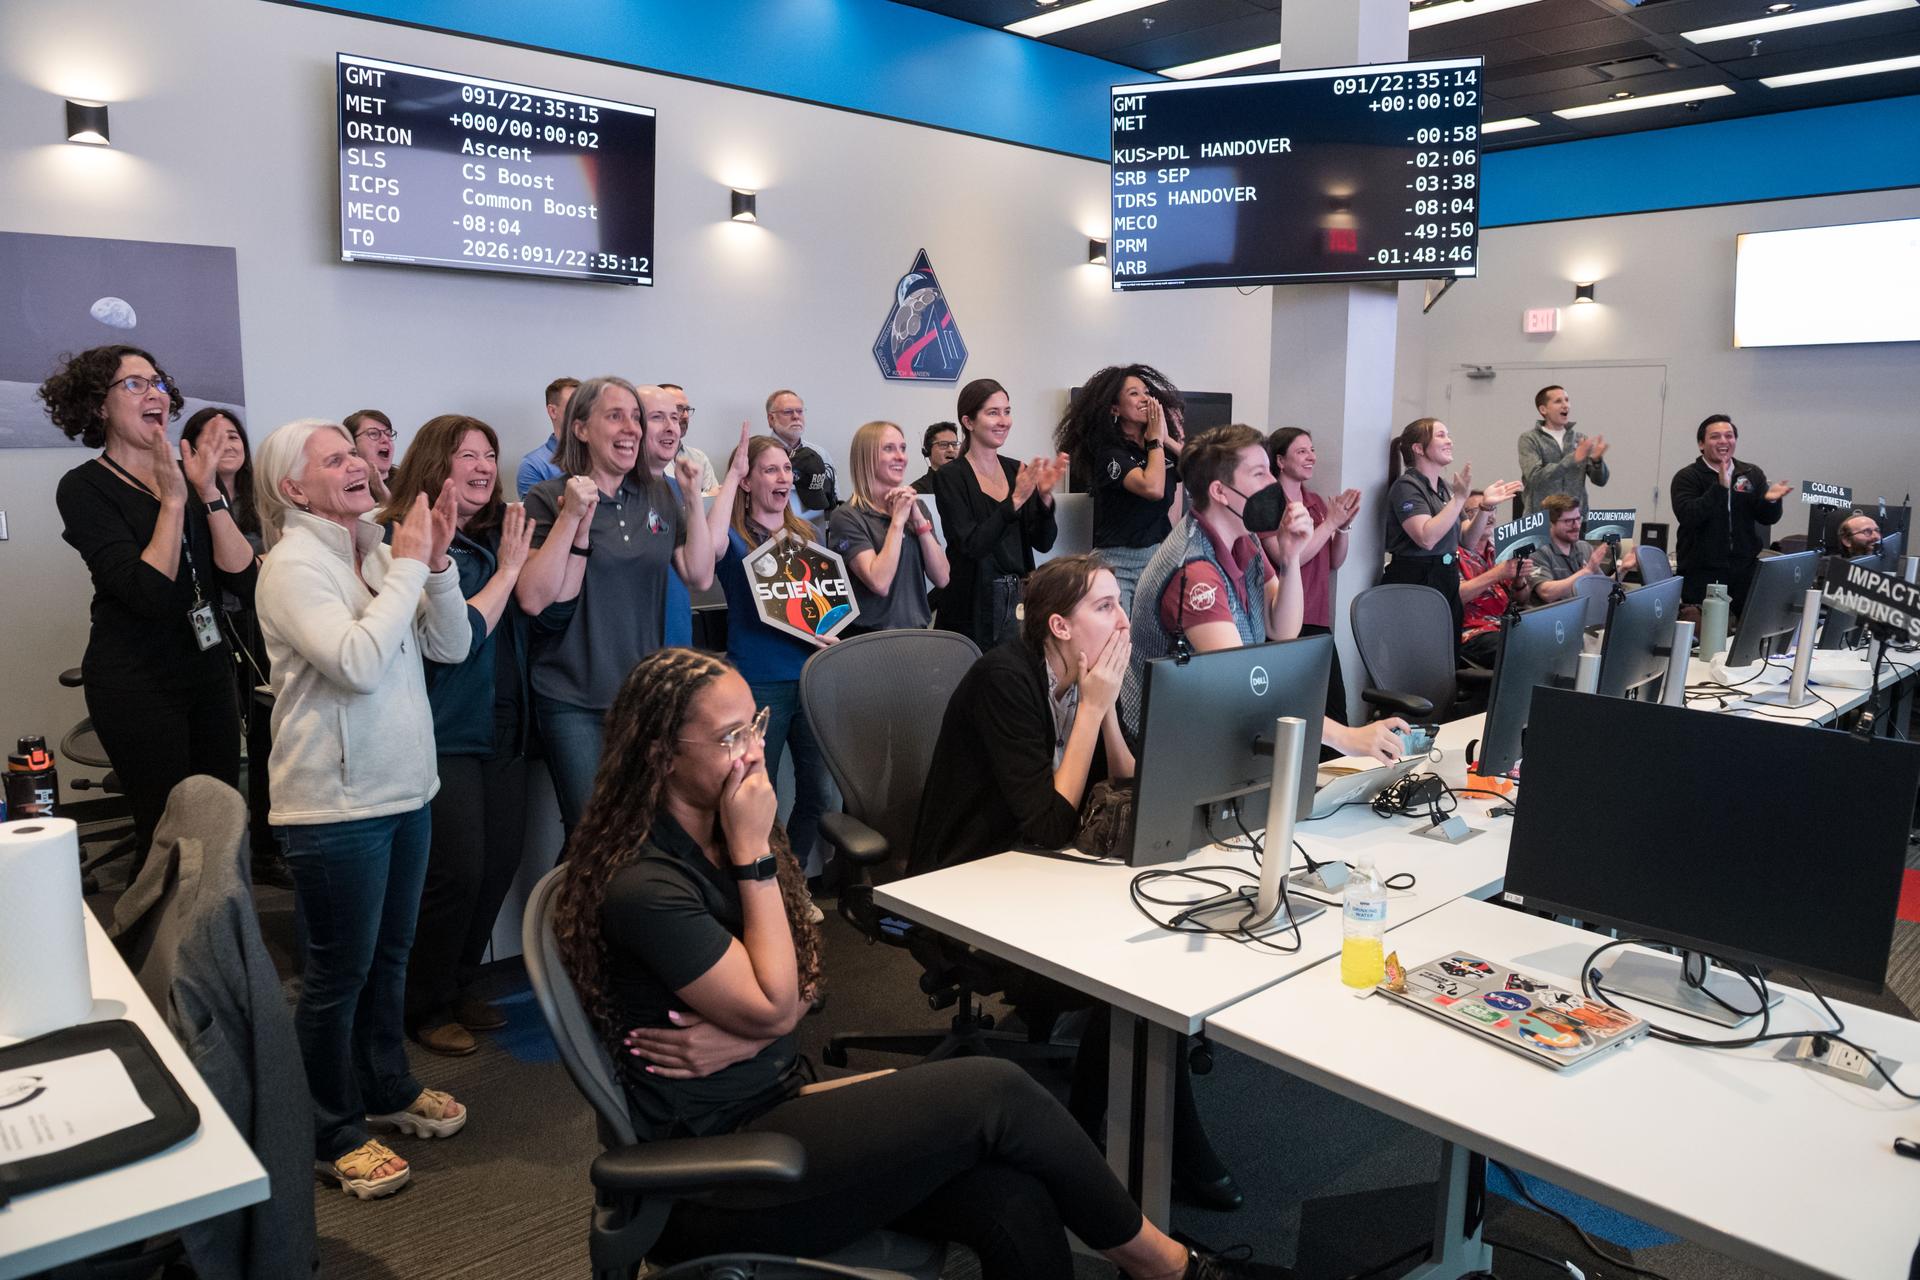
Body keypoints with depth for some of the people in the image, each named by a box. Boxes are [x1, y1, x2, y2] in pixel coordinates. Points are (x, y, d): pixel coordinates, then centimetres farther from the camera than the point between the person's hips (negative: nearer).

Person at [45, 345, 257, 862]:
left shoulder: (192, 476, 8)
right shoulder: (83, 488, -7)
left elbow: (244, 579, -3)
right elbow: (149, 593, -20)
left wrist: (209, 494, -10)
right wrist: (173, 500, -17)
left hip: (208, 669, 5)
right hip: (135, 680, -5)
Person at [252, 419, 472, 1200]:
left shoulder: (378, 554, 8)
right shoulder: (293, 566, -14)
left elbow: (451, 646, 5)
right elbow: (358, 663, -27)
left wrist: (435, 563, -8)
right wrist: (407, 568, -20)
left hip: (406, 790, 7)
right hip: (335, 805, -7)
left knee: (390, 956, 20)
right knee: (339, 972, 5)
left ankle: (387, 1090, 37)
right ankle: (333, 1134, 21)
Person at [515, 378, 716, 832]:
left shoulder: (659, 494, 7)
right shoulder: (548, 499, -7)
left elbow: (700, 577, 3)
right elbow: (534, 599, -16)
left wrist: (693, 499, -4)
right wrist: (572, 518, -22)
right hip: (574, 701, -4)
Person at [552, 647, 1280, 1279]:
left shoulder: (717, 838, 4)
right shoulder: (643, 889, -22)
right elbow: (772, 1006, -17)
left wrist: (742, 1035, -13)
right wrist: (753, 853, -19)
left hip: (771, 1101, 7)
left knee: (1017, 1205, -17)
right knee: (993, 1091, -17)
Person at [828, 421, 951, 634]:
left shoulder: (915, 505, 11)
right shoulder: (847, 516, -6)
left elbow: (941, 579, 2)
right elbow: (880, 583, -17)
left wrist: (919, 519, -6)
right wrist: (898, 520, -12)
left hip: (918, 631, 4)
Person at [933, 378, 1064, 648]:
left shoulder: (1018, 471, 7)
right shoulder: (950, 477, -7)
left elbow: (1043, 543, 3)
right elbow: (971, 545, -18)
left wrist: (1045, 496, -12)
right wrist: (1015, 501, -24)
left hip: (1019, 598, 5)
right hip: (974, 605, -4)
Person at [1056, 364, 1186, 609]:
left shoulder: (1163, 446, 11)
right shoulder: (1108, 451, -7)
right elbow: (1152, 488, -21)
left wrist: (1168, 440, -5)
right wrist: (1156, 440, -7)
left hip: (1159, 558, 5)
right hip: (1119, 562, -5)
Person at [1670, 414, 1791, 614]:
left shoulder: (1752, 474, 11)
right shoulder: (1686, 477, -2)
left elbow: (1768, 518, 7)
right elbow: (1687, 516, -18)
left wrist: (1770, 500, -16)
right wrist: (1720, 487, -25)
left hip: (1745, 571, 4)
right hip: (1701, 573, -4)